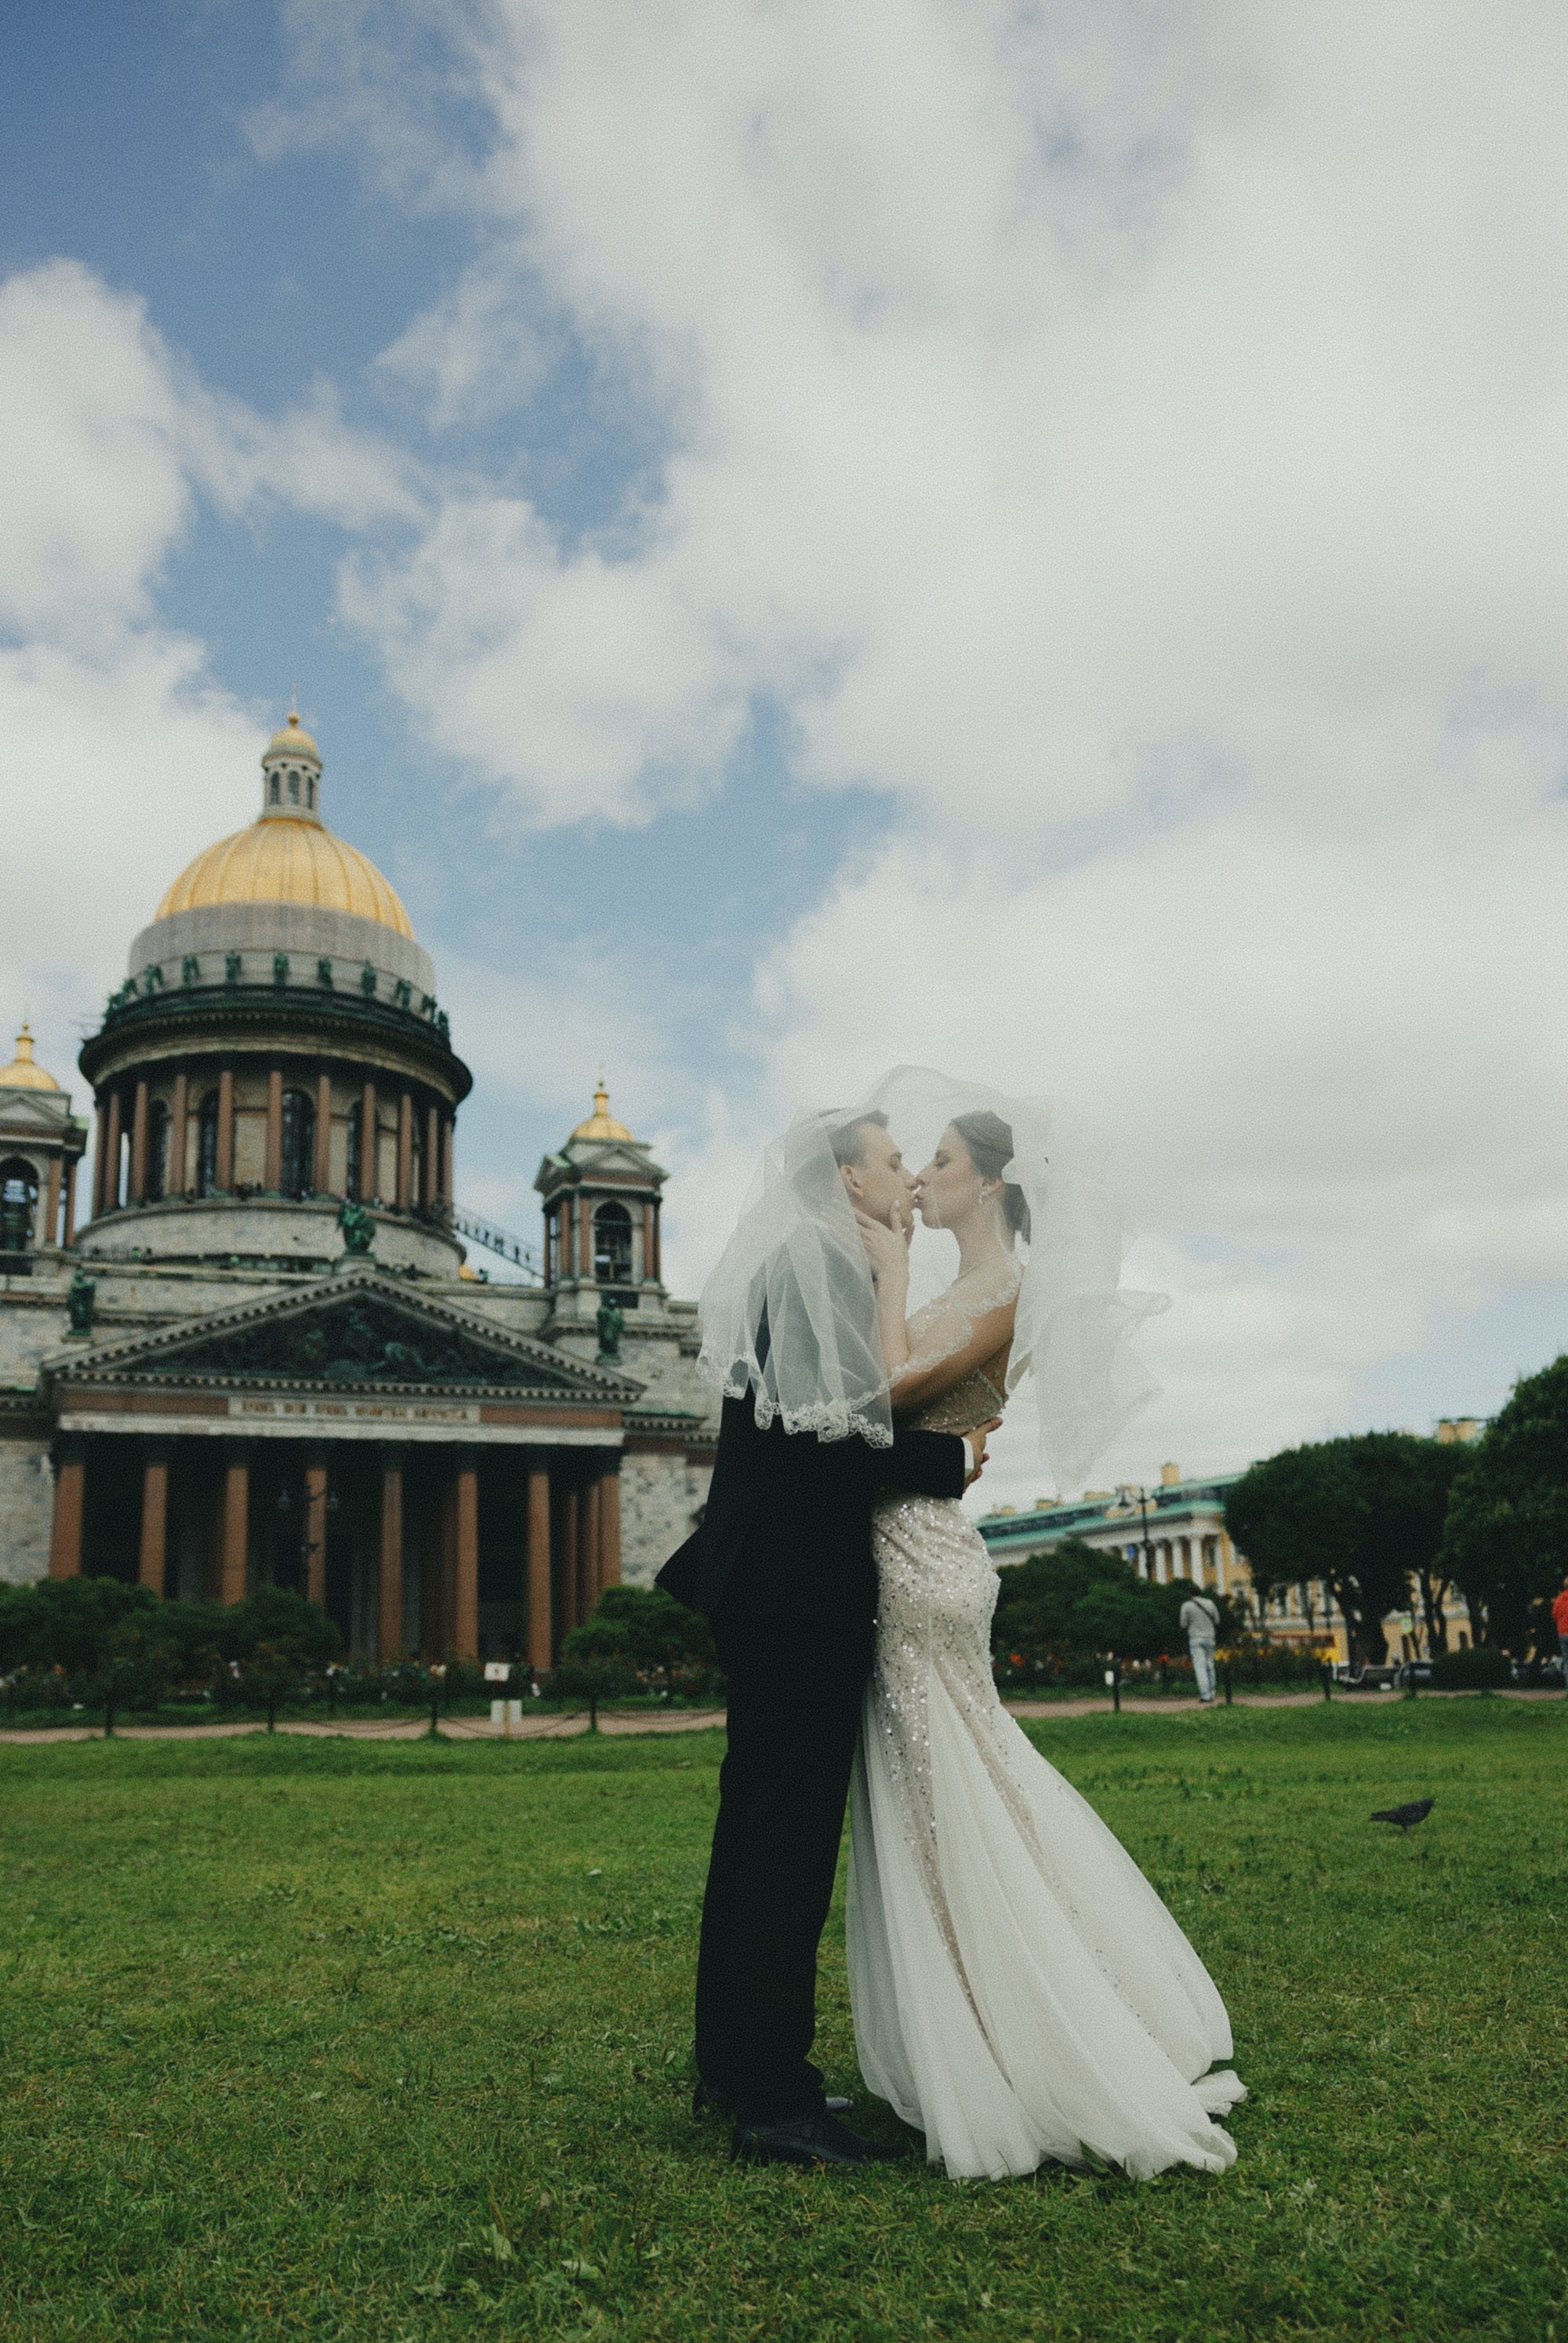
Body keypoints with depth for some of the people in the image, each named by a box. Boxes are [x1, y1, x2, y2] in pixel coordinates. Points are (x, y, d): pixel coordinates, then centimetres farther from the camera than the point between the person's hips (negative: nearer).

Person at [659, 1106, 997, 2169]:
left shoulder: (789, 1260, 18)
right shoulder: (818, 1258, -12)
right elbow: (834, 1437, -20)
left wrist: (940, 1435, 9)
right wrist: (953, 1458, -7)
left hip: (766, 1580, 11)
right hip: (800, 1584, -11)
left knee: (763, 1821, 15)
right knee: (792, 1825, -5)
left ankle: (737, 2065, 26)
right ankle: (773, 2100, 3)